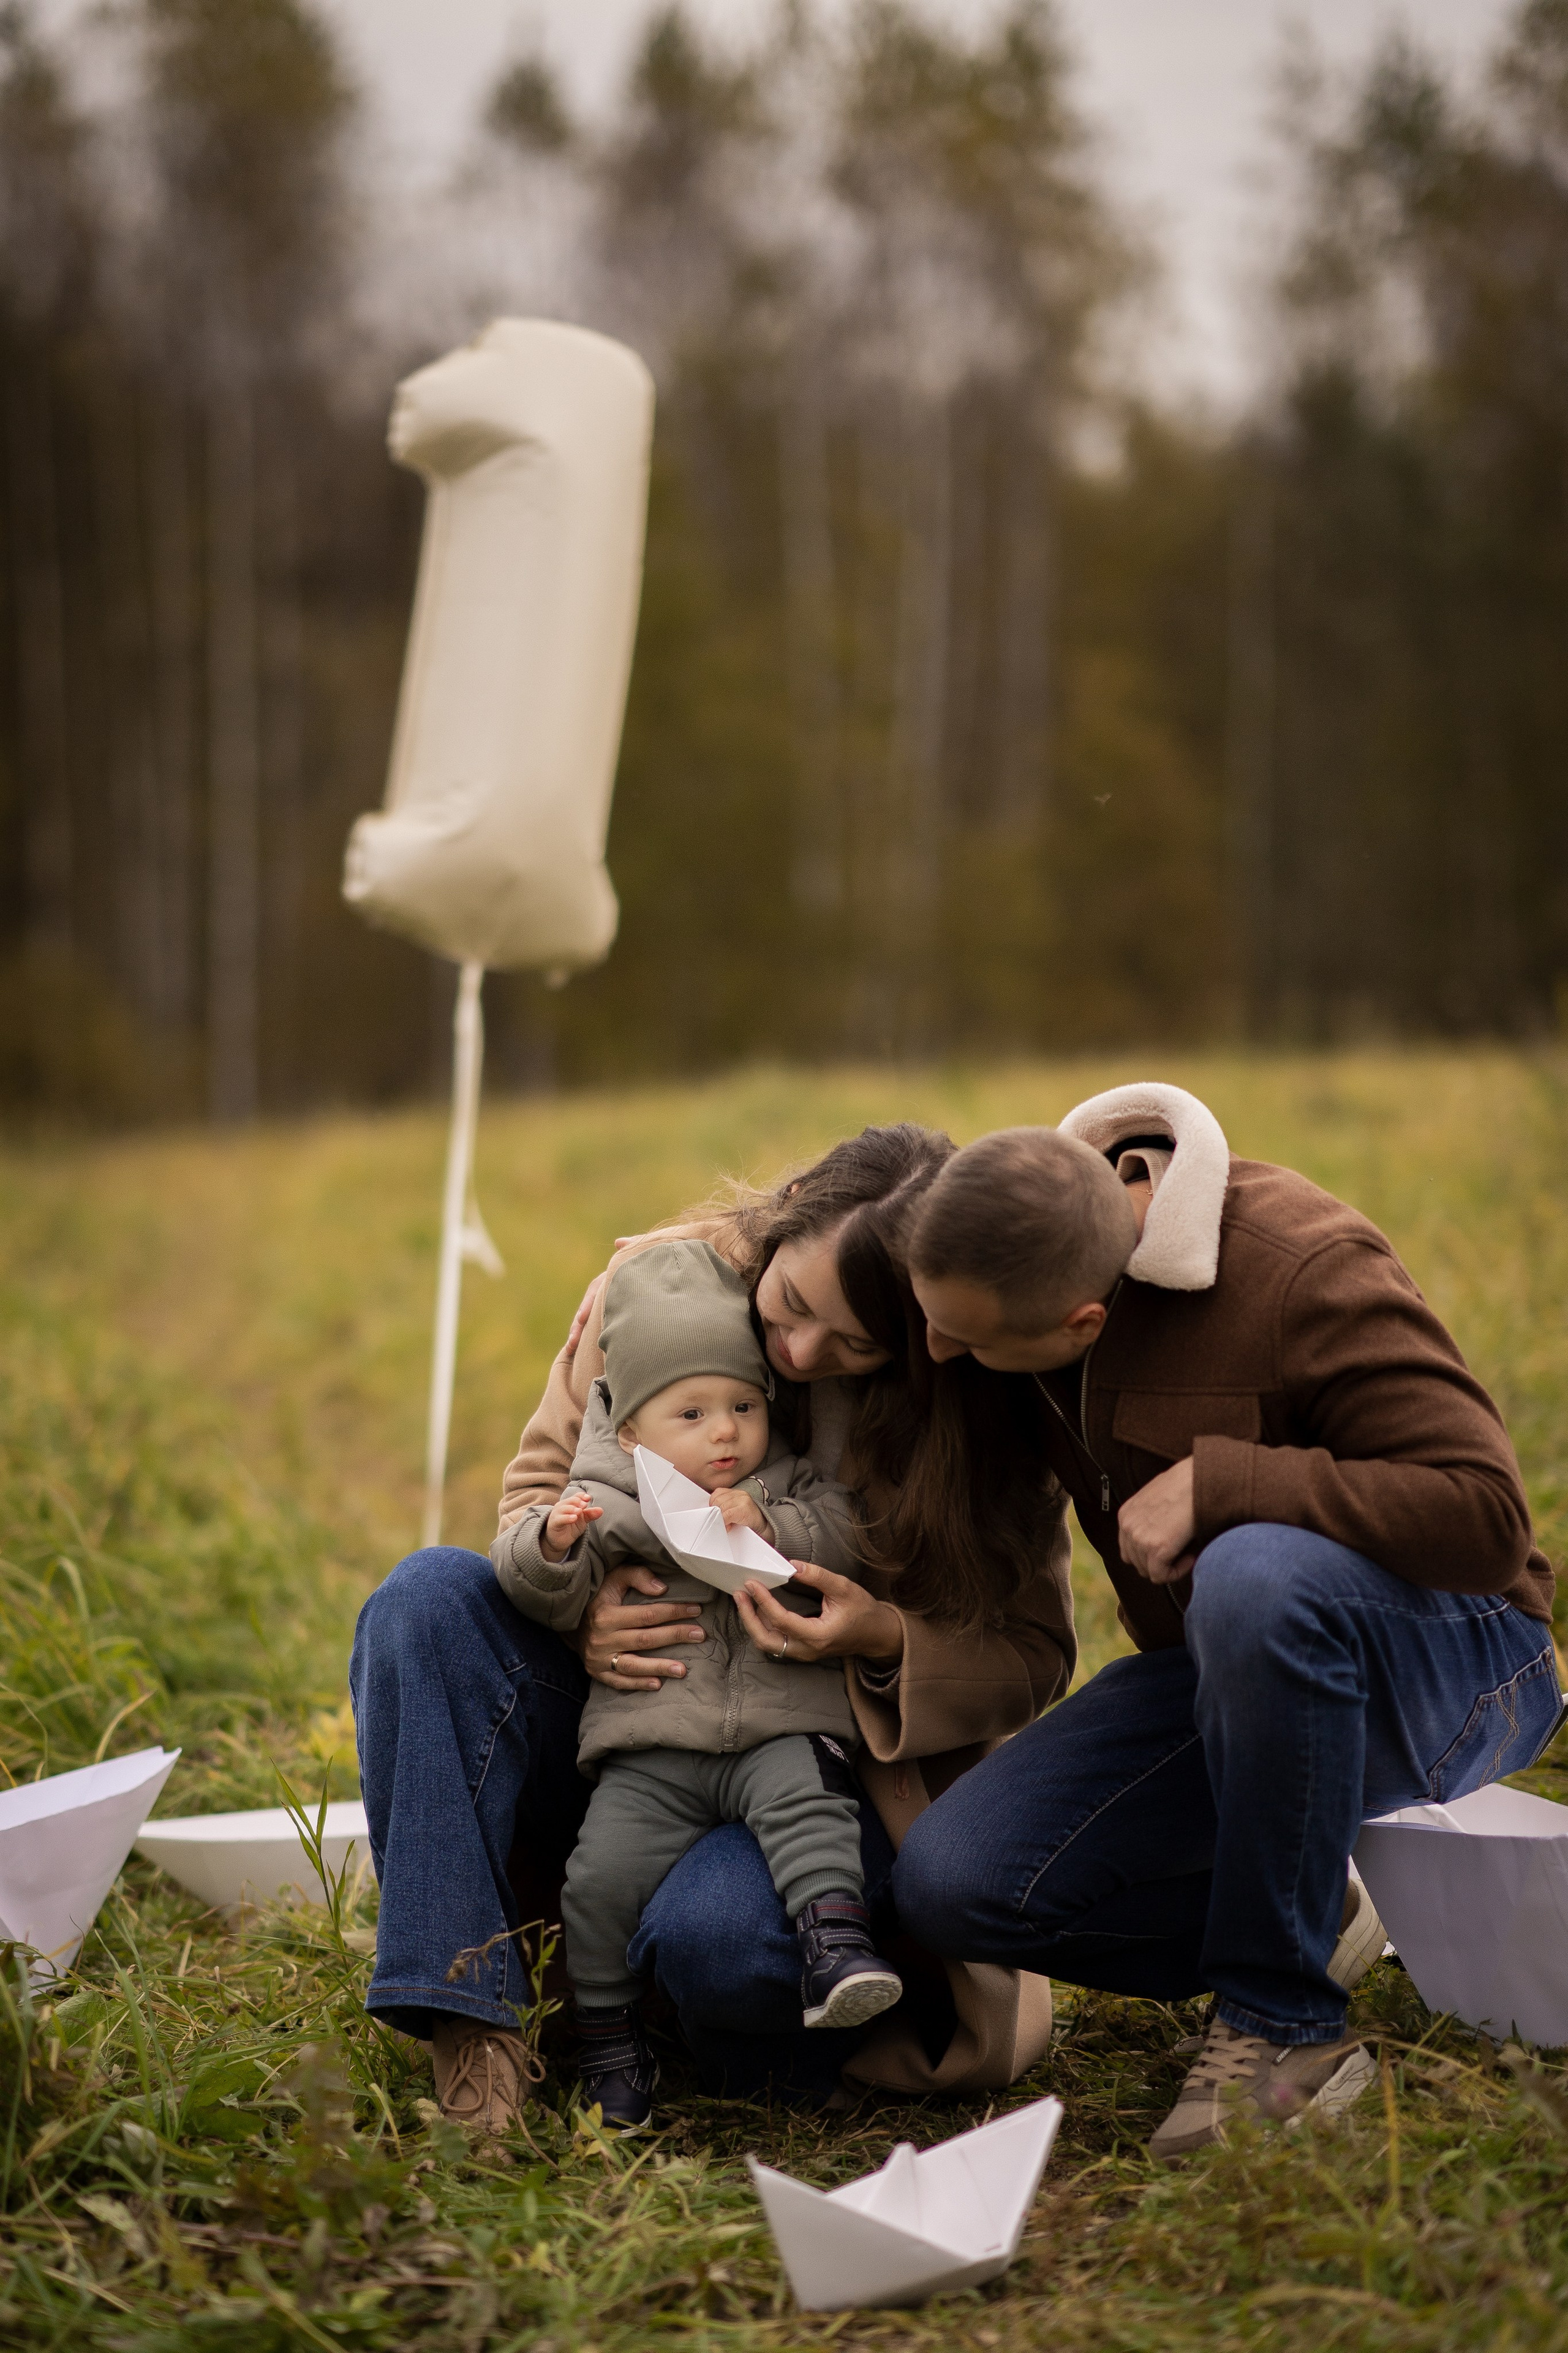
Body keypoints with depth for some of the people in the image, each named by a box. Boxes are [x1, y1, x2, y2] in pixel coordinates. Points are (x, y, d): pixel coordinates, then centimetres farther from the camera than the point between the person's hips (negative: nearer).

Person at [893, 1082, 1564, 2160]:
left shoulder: (1306, 1275, -26)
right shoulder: (1030, 1245, -5)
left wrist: (1215, 1482, -31)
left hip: (1448, 1659, -6)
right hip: (1234, 1673, 6)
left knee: (1255, 1574, -42)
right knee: (951, 1881, -14)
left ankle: (1285, 2026, -23)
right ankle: (1310, 1925, 4)